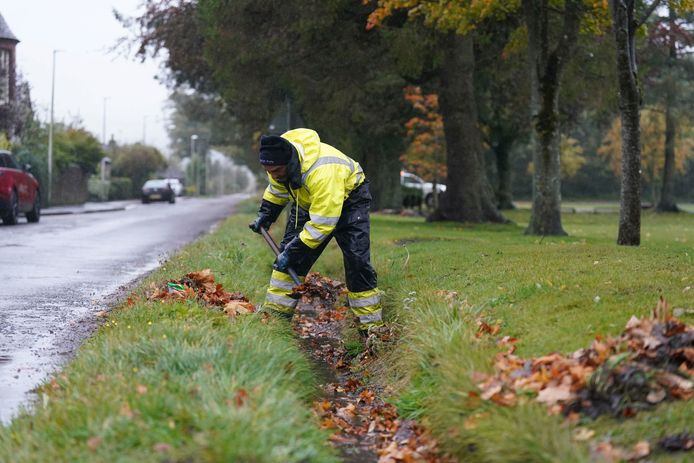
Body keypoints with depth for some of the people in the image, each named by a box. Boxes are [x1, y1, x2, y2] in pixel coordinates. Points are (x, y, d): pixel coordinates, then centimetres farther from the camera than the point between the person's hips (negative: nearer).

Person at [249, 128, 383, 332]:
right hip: (308, 199, 7)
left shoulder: (322, 172, -45)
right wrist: (265, 215, 0)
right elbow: (278, 188, 7)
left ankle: (371, 325, -8)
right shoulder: (279, 162, -20)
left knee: (357, 260, -16)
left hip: (348, 196, -7)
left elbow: (322, 223, -40)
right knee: (288, 252, -3)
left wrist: (293, 251, -35)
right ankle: (275, 311, 3)